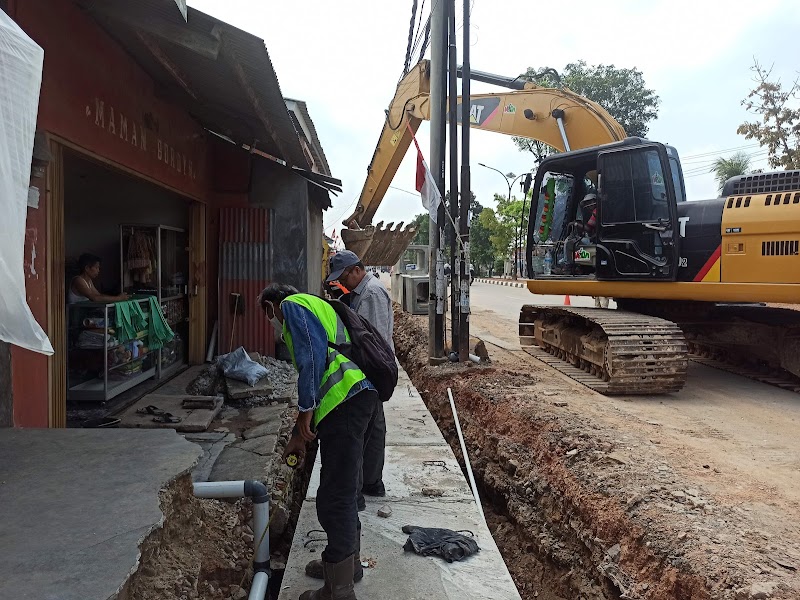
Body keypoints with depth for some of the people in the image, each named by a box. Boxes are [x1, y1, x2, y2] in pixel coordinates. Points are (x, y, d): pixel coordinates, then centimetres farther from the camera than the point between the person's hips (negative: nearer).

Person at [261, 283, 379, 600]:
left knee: (334, 499, -2)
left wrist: (305, 411, -11)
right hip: (362, 396, 10)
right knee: (343, 491, 23)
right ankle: (348, 561, 40)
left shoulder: (292, 305, 5)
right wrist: (299, 435, 36)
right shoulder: (316, 307, 34)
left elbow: (312, 354, -14)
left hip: (345, 403, -10)